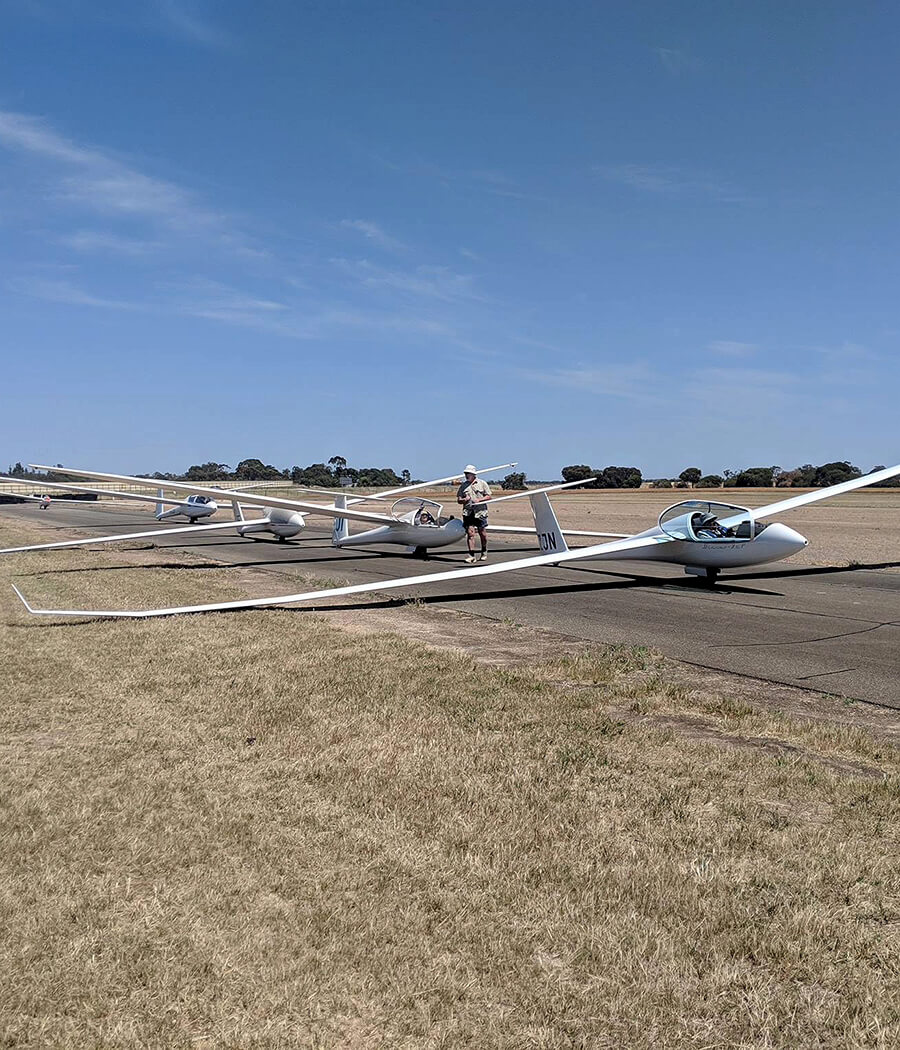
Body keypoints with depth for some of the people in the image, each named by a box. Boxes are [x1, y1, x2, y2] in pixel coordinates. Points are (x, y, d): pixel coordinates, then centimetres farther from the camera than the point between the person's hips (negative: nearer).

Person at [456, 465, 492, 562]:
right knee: (470, 533, -6)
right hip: (467, 512, 2)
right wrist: (464, 500, -9)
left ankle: (484, 553, 26)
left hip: (480, 511, -2)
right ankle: (472, 555, -7)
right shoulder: (463, 485, 13)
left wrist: (479, 500, -12)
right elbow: (458, 500, 13)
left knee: (482, 533, 5)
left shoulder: (482, 483, 5)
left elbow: (488, 496, 3)